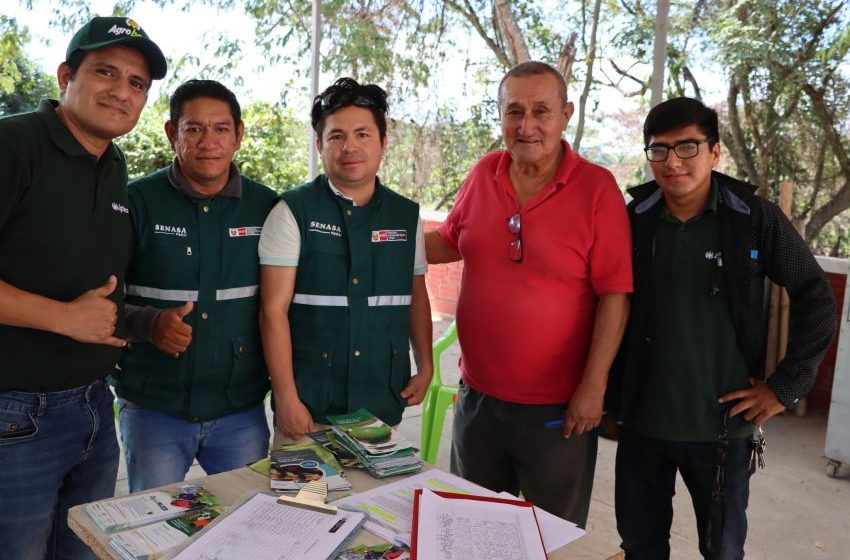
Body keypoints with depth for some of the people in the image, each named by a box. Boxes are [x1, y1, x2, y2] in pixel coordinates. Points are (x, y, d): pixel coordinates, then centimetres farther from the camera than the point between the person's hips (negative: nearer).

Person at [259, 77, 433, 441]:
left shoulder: (407, 215, 6)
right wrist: (286, 398, -12)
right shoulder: (292, 212, -5)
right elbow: (274, 309, -9)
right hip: (308, 403, -3)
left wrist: (426, 367, 8)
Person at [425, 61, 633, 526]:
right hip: (478, 394, 5)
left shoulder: (597, 188, -13)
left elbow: (615, 294, -14)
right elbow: (450, 241, 14)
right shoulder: (484, 174, 0)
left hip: (558, 406, -4)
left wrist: (594, 387, -15)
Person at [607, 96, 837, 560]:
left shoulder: (756, 219, -8)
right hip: (640, 418, 2)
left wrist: (786, 386, -5)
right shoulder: (633, 220, -3)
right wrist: (609, 390, 4)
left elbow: (816, 301, -2)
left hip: (722, 420, -2)